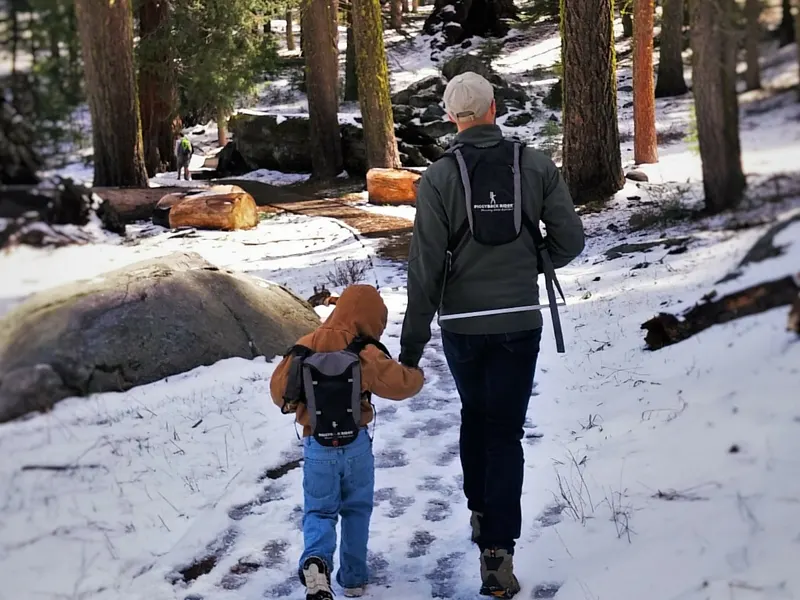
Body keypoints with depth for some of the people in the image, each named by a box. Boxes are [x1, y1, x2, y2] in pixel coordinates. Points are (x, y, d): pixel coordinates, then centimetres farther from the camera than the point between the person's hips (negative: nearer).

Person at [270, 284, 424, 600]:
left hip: (318, 447, 1)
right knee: (357, 511, 17)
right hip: (357, 445, -1)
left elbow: (279, 392, 4)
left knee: (319, 511, 11)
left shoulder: (303, 350, -4)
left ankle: (315, 561, -17)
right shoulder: (366, 354, -11)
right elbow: (401, 383, -9)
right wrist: (416, 376, 14)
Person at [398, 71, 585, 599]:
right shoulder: (536, 165, -4)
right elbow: (570, 240, -4)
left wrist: (413, 341, -5)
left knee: (475, 413, 25)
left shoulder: (440, 176, -8)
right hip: (520, 320, 0)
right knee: (506, 431, 3)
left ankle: (480, 512, 34)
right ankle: (498, 550, -7)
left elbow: (426, 265, -10)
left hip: (462, 323, 0)